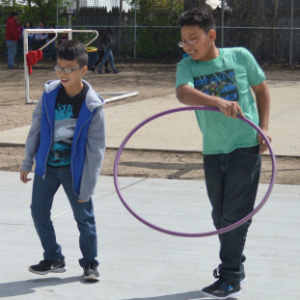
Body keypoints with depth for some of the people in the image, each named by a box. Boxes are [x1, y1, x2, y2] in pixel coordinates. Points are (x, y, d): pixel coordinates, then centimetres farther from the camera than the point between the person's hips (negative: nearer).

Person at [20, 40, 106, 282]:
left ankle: (90, 264, 21)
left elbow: (96, 150, -13)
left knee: (84, 216, 3)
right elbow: (36, 129, 4)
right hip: (47, 164, 4)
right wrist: (27, 163, 6)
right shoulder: (50, 94, -9)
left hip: (74, 169, -4)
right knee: (39, 211, 8)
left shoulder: (92, 106, -17)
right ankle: (54, 259, 24)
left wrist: (87, 188, -12)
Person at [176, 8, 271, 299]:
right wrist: (218, 101, -43)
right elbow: (183, 93, -26)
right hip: (213, 151, 4)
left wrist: (263, 127, -1)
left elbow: (261, 89, 9)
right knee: (220, 215, 14)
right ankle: (235, 265, 34)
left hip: (246, 146, -3)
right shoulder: (187, 66, -3)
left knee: (236, 214, -4)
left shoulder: (240, 56, -6)